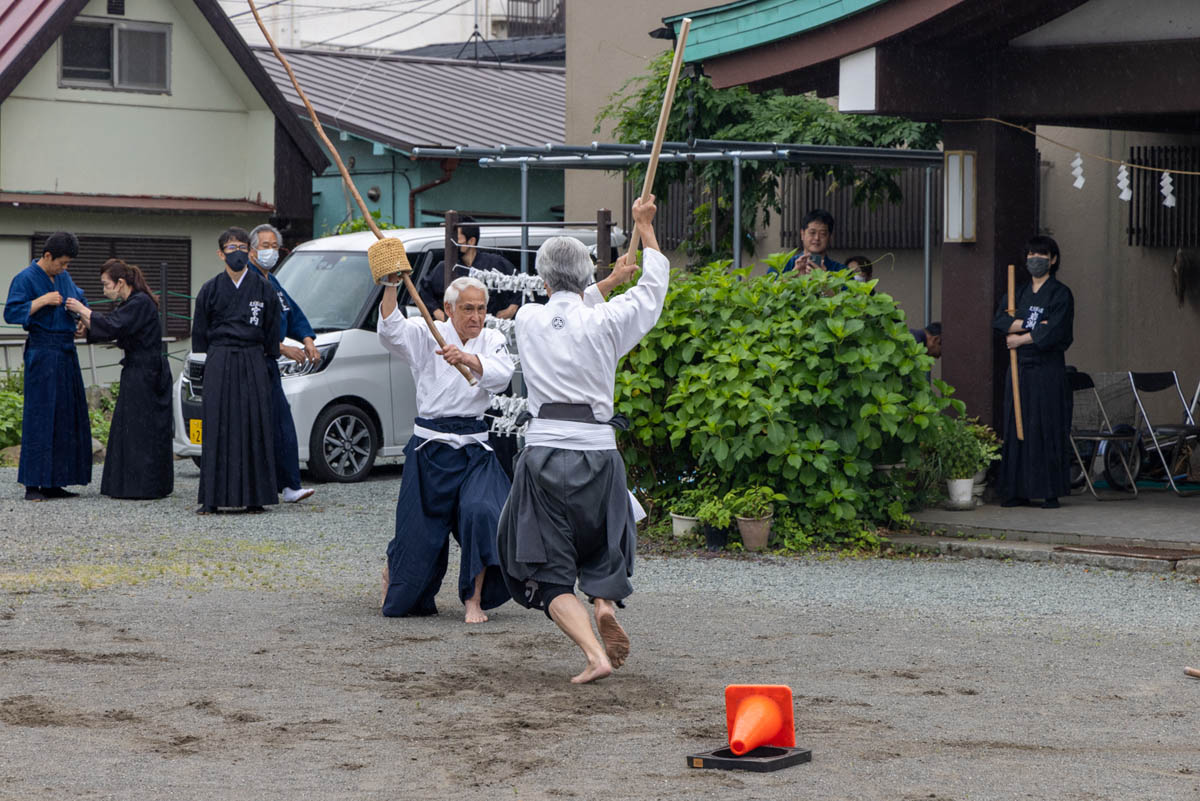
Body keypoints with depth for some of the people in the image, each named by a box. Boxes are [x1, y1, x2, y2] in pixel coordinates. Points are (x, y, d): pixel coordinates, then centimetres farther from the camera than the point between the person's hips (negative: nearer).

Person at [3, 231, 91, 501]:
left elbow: (79, 299, 30)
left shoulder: (64, 277, 13)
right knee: (40, 417, -9)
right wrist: (43, 300, -19)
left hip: (66, 353, 8)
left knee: (67, 416, 7)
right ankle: (33, 485, -7)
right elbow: (11, 312, -15)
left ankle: (54, 483, 12)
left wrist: (82, 322, 11)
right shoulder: (26, 279, -8)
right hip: (42, 354, -8)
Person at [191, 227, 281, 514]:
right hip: (219, 364, 0)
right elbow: (199, 332, 9)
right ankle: (212, 498, -3)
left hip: (253, 363, 0)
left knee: (254, 426, -2)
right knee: (217, 429, -3)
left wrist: (269, 361, 5)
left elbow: (272, 330, 10)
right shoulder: (211, 289, 4)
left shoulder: (262, 288, 5)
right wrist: (207, 364, 5)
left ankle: (254, 496, 3)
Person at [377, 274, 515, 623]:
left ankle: (474, 600, -12)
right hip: (430, 447, -2)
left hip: (474, 450, 2)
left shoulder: (493, 340, 6)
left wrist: (466, 358, -33)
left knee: (481, 511, -24)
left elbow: (500, 374, -14)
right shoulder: (428, 335, 0)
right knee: (418, 533, 4)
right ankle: (393, 572, 40)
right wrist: (391, 284, -32)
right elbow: (390, 330, -19)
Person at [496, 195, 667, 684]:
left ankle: (594, 653, -15)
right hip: (597, 451, 0)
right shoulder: (604, 322, -2)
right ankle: (605, 602, -7)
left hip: (545, 454, 0)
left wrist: (608, 283, 39)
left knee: (549, 572, 3)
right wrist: (645, 227, 26)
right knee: (602, 548, 23)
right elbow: (653, 289, 15)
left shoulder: (528, 320, 3)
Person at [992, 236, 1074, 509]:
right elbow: (1000, 320, -1)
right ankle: (1019, 491, 6)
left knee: (1047, 430, -6)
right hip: (1020, 369, 5)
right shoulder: (1019, 292, 15)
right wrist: (1034, 326, -14)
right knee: (1017, 428, 3)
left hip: (1047, 370, -5)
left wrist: (1020, 338, -7)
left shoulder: (1060, 294, -1)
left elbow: (1052, 333, -14)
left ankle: (1051, 493, -4)